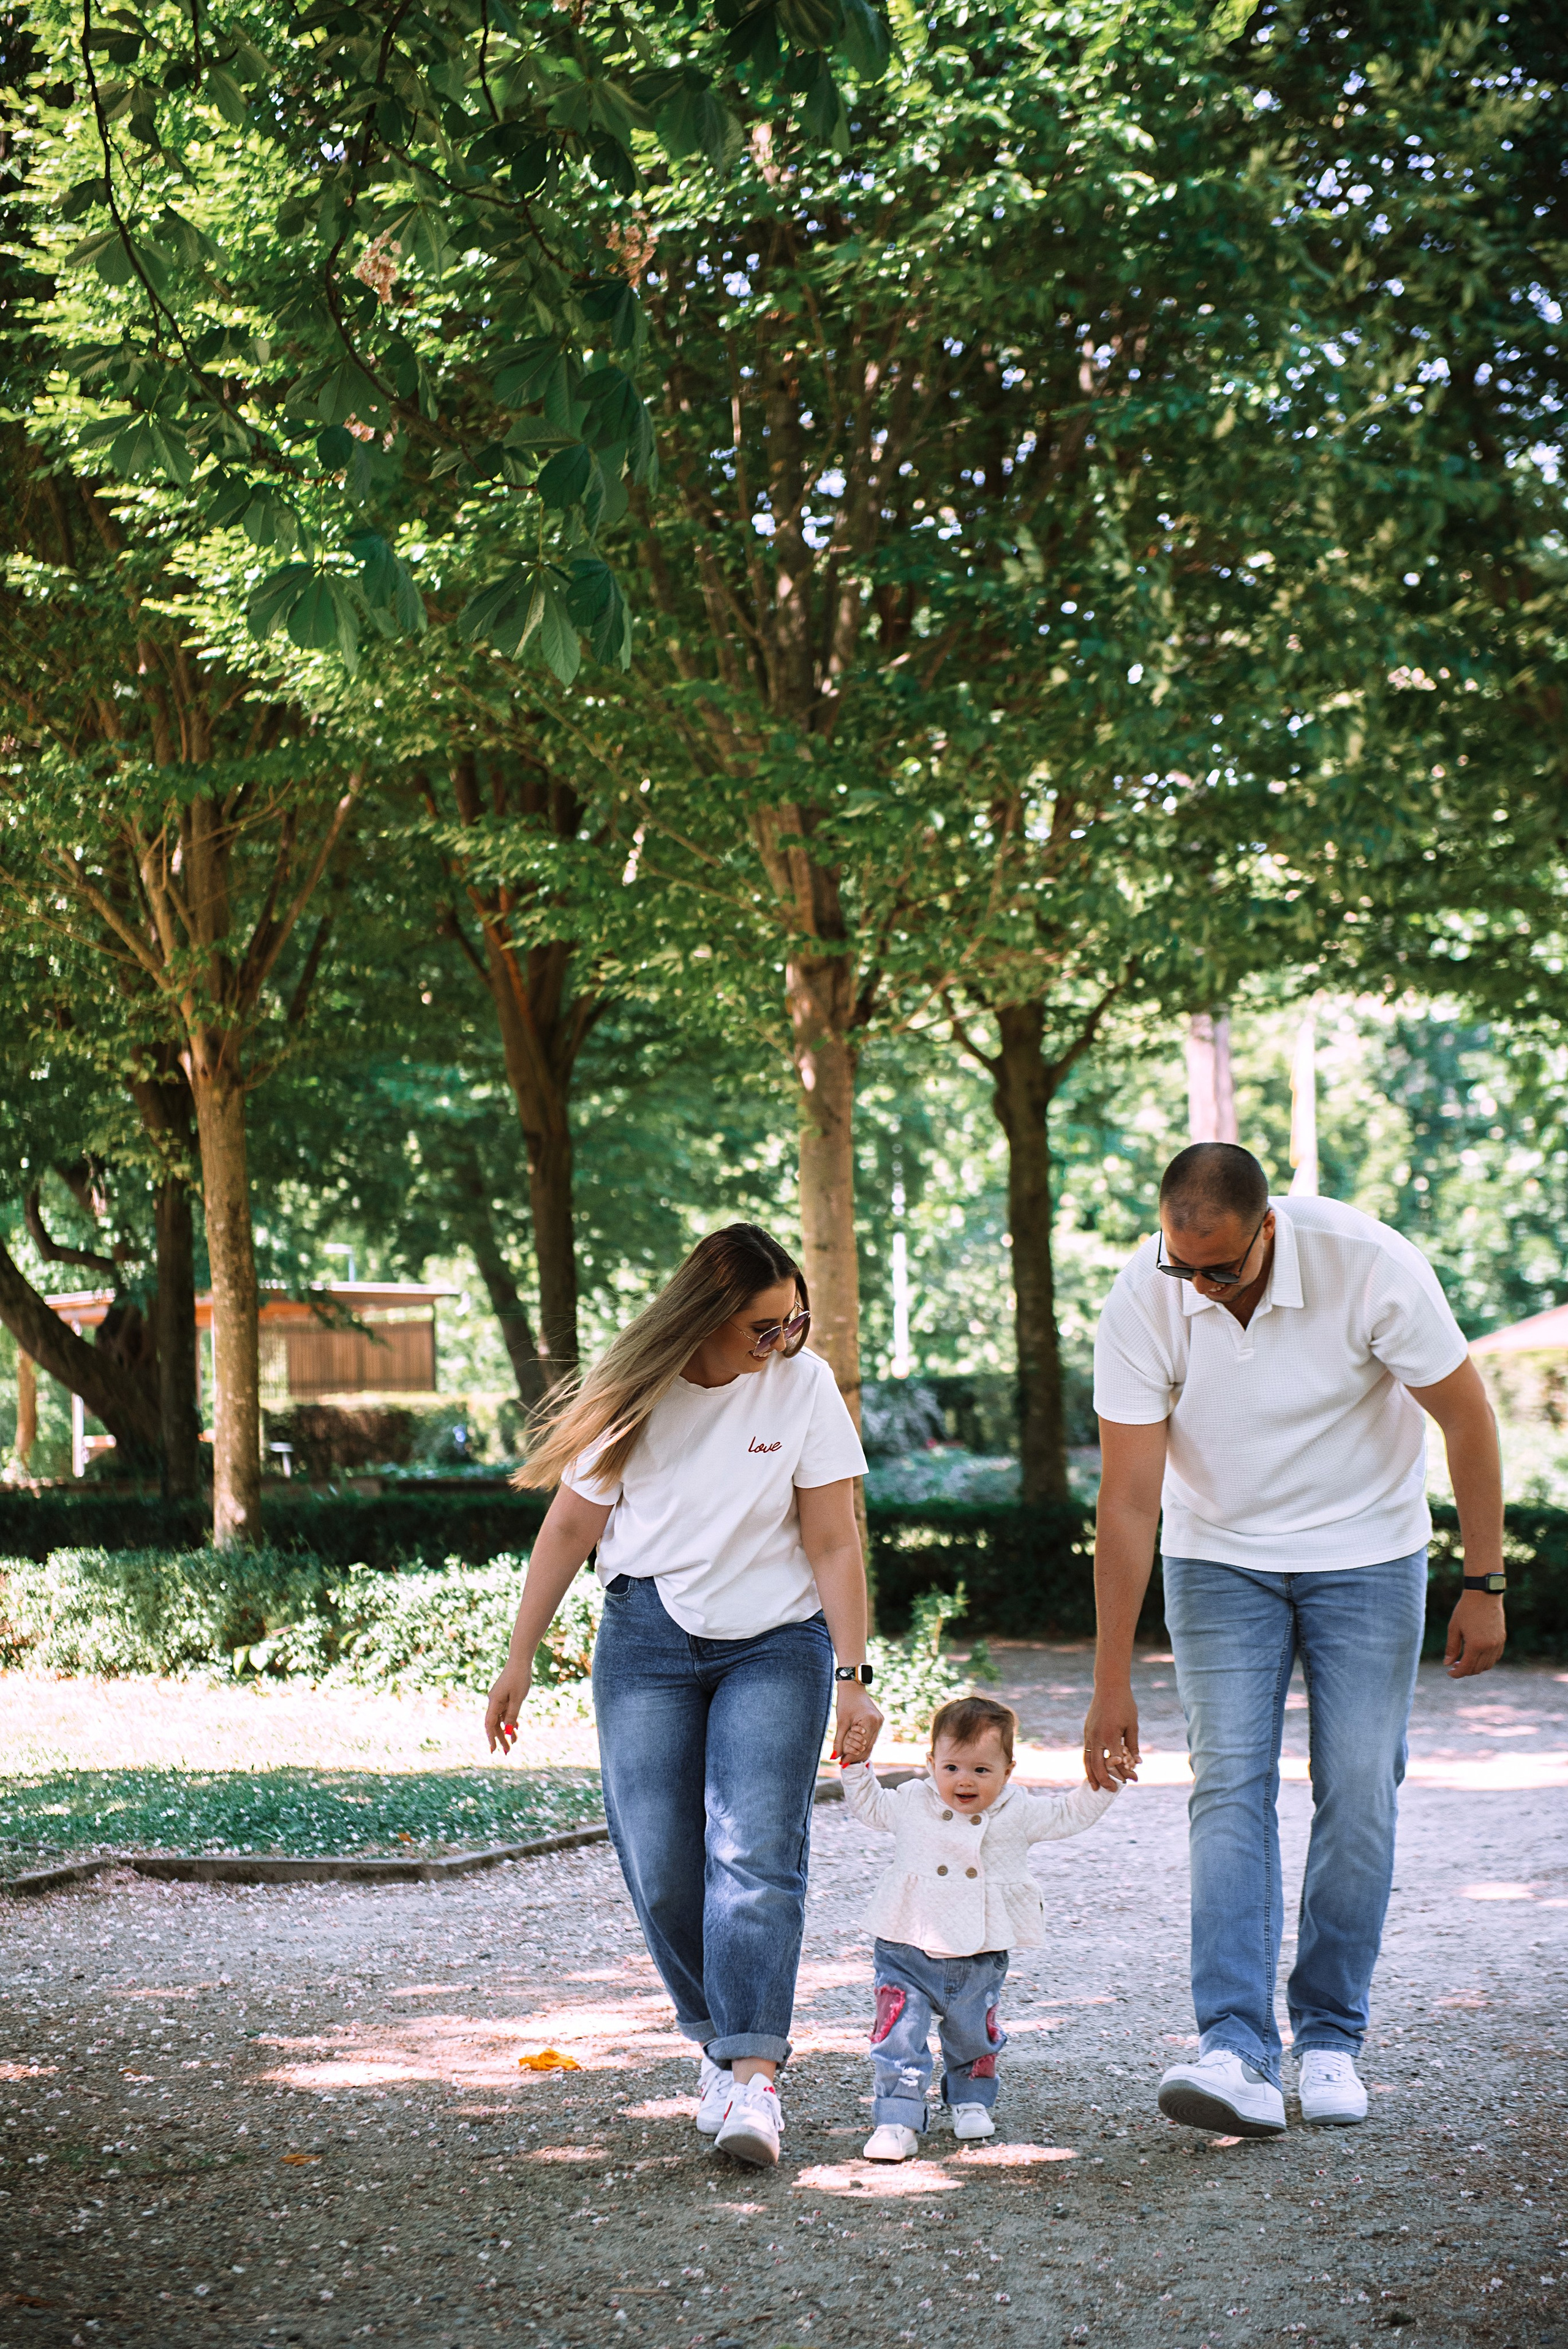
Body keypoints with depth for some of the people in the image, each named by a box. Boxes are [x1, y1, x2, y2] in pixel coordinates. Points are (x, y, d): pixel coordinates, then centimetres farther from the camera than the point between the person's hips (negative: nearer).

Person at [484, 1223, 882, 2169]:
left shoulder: (804, 1385, -7)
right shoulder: (635, 1391, -4)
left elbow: (834, 1543, -5)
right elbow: (570, 1527, 6)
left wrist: (853, 1677, -9)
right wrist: (520, 1659, 8)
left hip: (775, 1641, -1)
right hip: (649, 1639, 2)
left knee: (756, 1851, -16)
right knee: (660, 1867, -4)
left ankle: (755, 2075, -21)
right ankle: (722, 2038, 16)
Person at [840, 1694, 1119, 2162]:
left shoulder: (1018, 1813, -2)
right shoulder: (911, 1803, 0)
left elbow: (1069, 1815, 8)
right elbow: (870, 1805, 17)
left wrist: (1101, 1784, -4)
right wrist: (855, 1765, 6)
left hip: (980, 1959, 1)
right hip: (907, 1952, -1)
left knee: (974, 2037, 17)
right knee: (899, 2039, -11)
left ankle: (971, 2101, 40)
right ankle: (898, 2120, -6)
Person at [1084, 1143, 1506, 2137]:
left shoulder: (1371, 1265, -25)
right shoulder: (1142, 1302, -21)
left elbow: (1467, 1418, -11)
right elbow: (1129, 1500, -17)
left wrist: (1485, 1585, -9)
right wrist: (1113, 1682, -16)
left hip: (1367, 1553, 0)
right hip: (1219, 1560, 1)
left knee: (1359, 1795, -3)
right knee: (1231, 1787, -12)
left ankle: (1332, 2036, 11)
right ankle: (1239, 2056, -17)